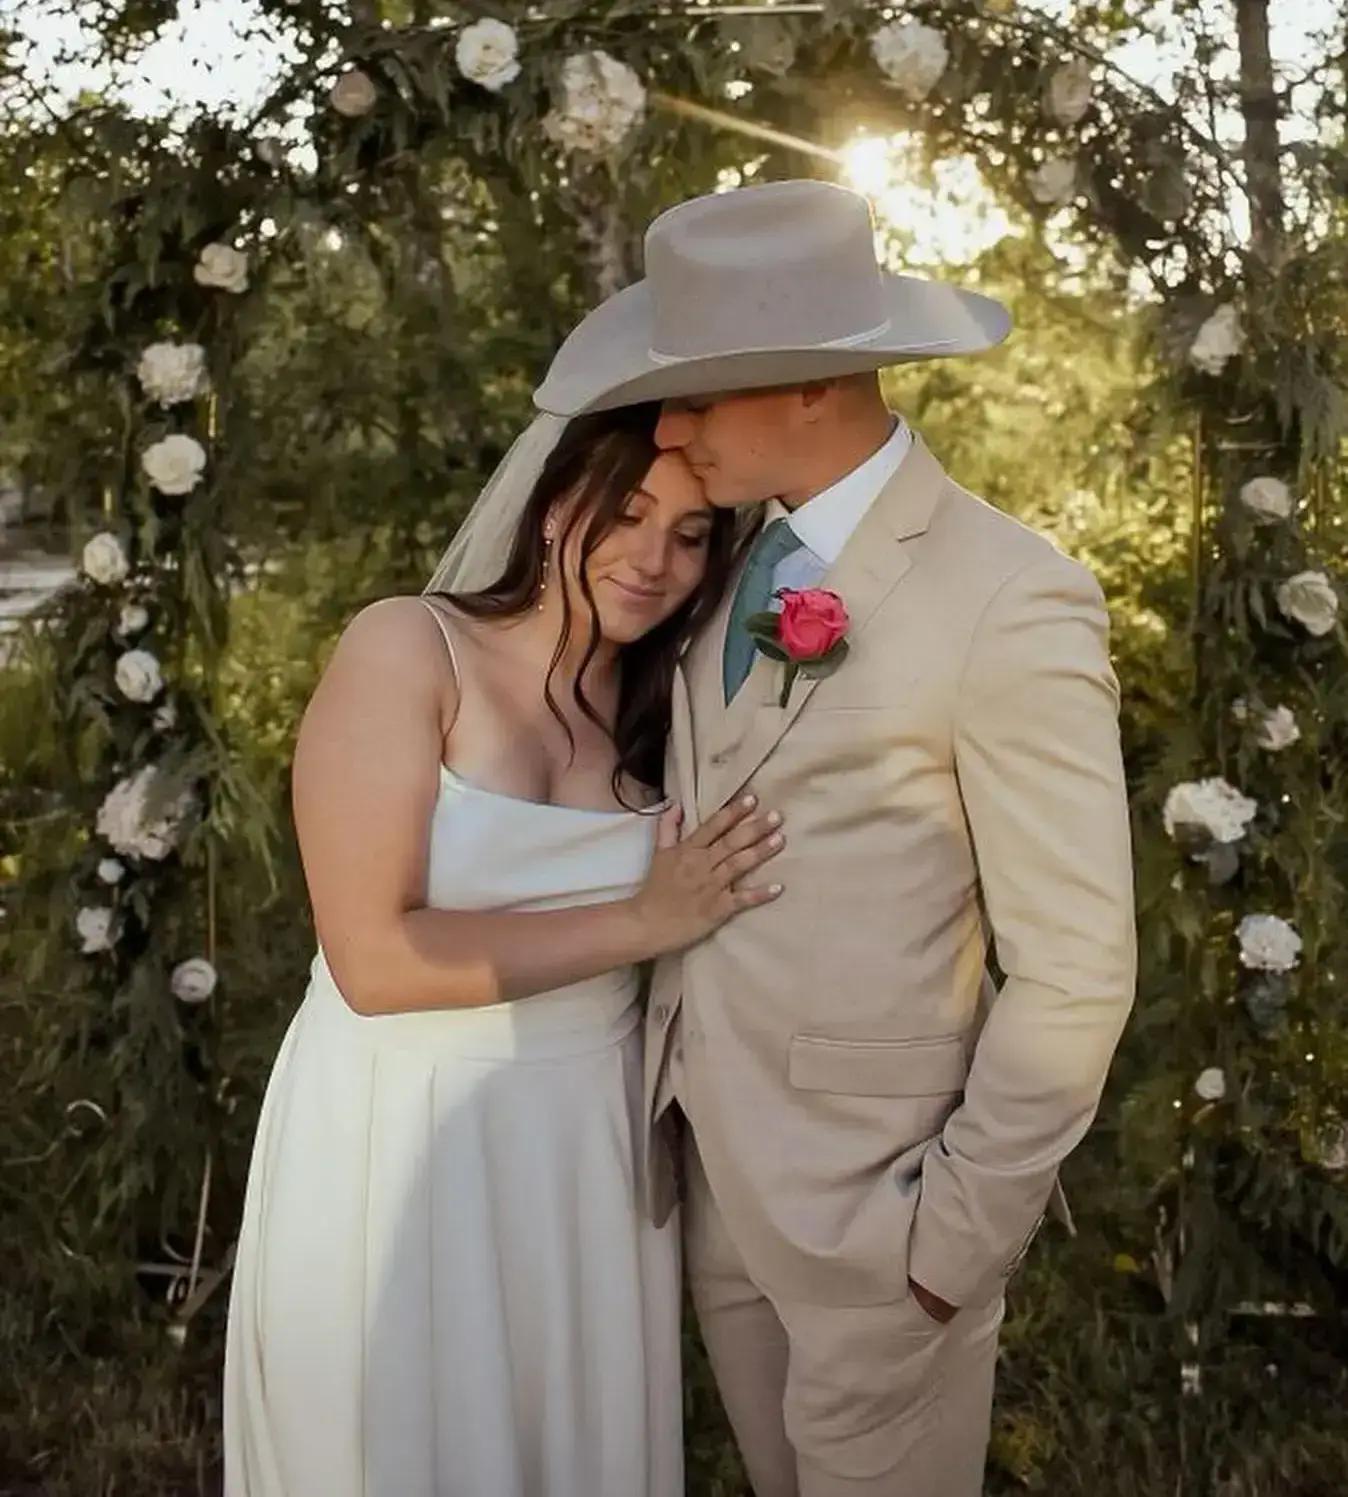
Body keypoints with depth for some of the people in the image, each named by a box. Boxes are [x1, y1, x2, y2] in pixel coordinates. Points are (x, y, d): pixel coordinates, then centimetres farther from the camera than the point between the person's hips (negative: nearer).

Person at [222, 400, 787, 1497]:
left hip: (591, 1141, 5)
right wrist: (643, 923, -19)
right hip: (403, 1140, -5)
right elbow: (373, 958, -21)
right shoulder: (407, 650, -13)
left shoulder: (661, 703, 4)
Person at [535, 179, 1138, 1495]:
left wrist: (959, 1228, -13)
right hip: (710, 1154, 7)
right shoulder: (740, 558, 3)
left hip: (874, 1187, -6)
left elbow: (1072, 970, -16)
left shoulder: (1012, 603, -19)